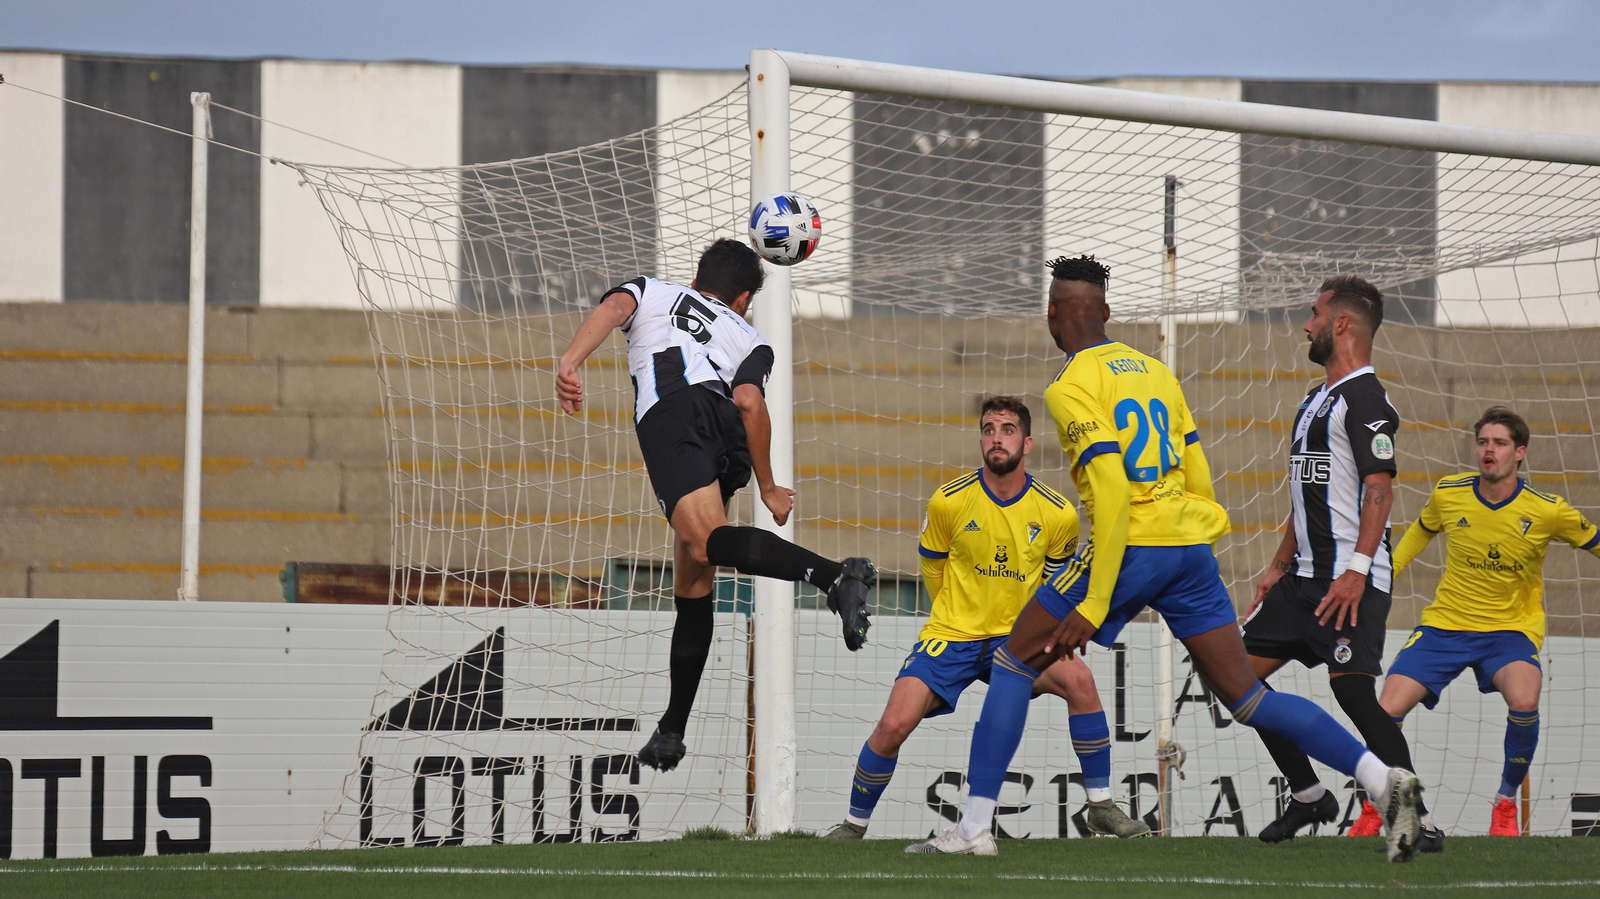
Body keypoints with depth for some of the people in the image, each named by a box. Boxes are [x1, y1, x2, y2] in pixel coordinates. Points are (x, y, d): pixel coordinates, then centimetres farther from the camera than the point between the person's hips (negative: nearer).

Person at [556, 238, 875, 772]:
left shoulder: (650, 292, 35)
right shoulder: (748, 339, 33)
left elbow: (612, 309, 10)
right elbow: (749, 401, 11)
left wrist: (570, 362, -7)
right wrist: (767, 488, 17)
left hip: (670, 415, -4)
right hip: (729, 441, 4)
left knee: (709, 543, -28)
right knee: (692, 583, 15)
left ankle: (837, 576, -51)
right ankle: (672, 731, 16)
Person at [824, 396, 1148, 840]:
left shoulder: (1058, 514, -6)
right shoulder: (949, 502, -8)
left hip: (1016, 638, 1)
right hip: (951, 636, -1)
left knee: (1078, 678, -27)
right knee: (894, 724, -20)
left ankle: (1101, 807, -14)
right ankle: (854, 823, 6)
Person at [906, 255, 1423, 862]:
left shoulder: (1072, 386, -6)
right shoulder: (1155, 371, 16)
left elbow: (1112, 488, -17)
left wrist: (1094, 604, -18)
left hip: (1130, 546, -6)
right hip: (1192, 543, 6)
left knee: (1015, 662, 9)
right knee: (1247, 697, 7)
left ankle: (975, 827, 5)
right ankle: (1387, 781, -8)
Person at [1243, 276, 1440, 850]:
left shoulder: (1365, 399, -11)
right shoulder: (1317, 399, 20)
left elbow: (1379, 488, -19)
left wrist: (1357, 570, -27)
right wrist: (1280, 566, 24)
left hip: (1351, 579, -10)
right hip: (1307, 574, 10)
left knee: (1353, 690, -18)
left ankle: (1419, 823, -14)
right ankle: (1308, 797, 17)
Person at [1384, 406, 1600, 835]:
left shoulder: (1547, 511, -12)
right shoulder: (1447, 494, -6)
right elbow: (1421, 531, 17)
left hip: (1511, 628, -2)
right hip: (1446, 623, 2)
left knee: (1524, 701, -33)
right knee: (1387, 710, -16)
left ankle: (1506, 804, -7)